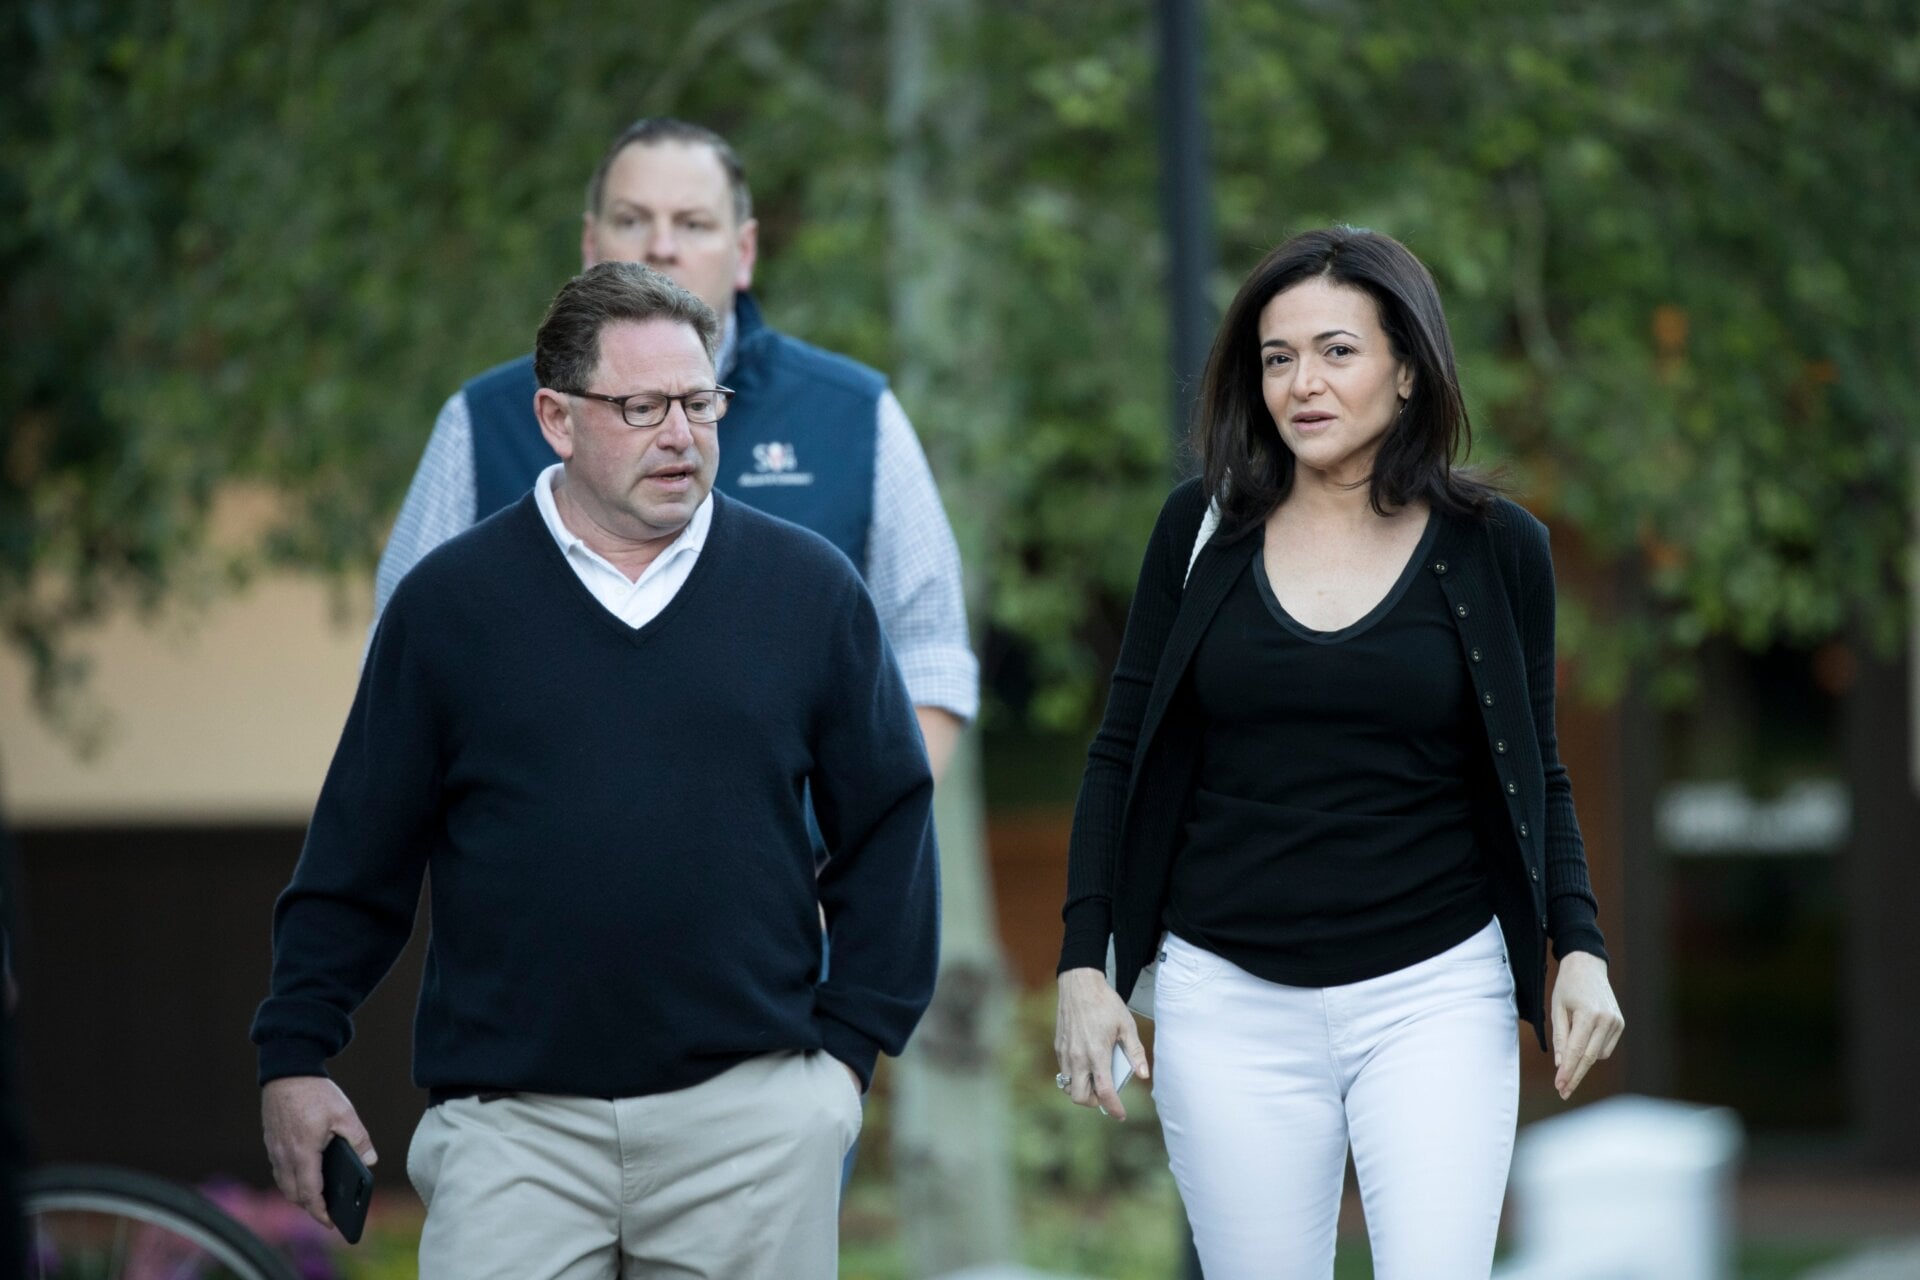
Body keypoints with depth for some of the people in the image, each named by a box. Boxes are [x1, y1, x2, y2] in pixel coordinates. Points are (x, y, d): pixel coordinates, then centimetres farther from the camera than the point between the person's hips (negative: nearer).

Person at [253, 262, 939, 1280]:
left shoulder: (809, 589, 6)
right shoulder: (450, 601, 5)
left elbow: (889, 823, 10)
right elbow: (359, 853, 8)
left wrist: (850, 1042, 4)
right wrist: (295, 1057, 4)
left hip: (749, 1117, 1)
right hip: (511, 1115, -1)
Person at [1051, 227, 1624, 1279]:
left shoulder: (1494, 549, 3)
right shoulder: (1202, 531, 5)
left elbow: (1533, 778, 10)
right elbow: (1122, 757, 9)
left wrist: (1578, 946, -6)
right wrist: (1084, 963, 1)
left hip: (1434, 997, -1)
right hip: (1231, 1001, 1)